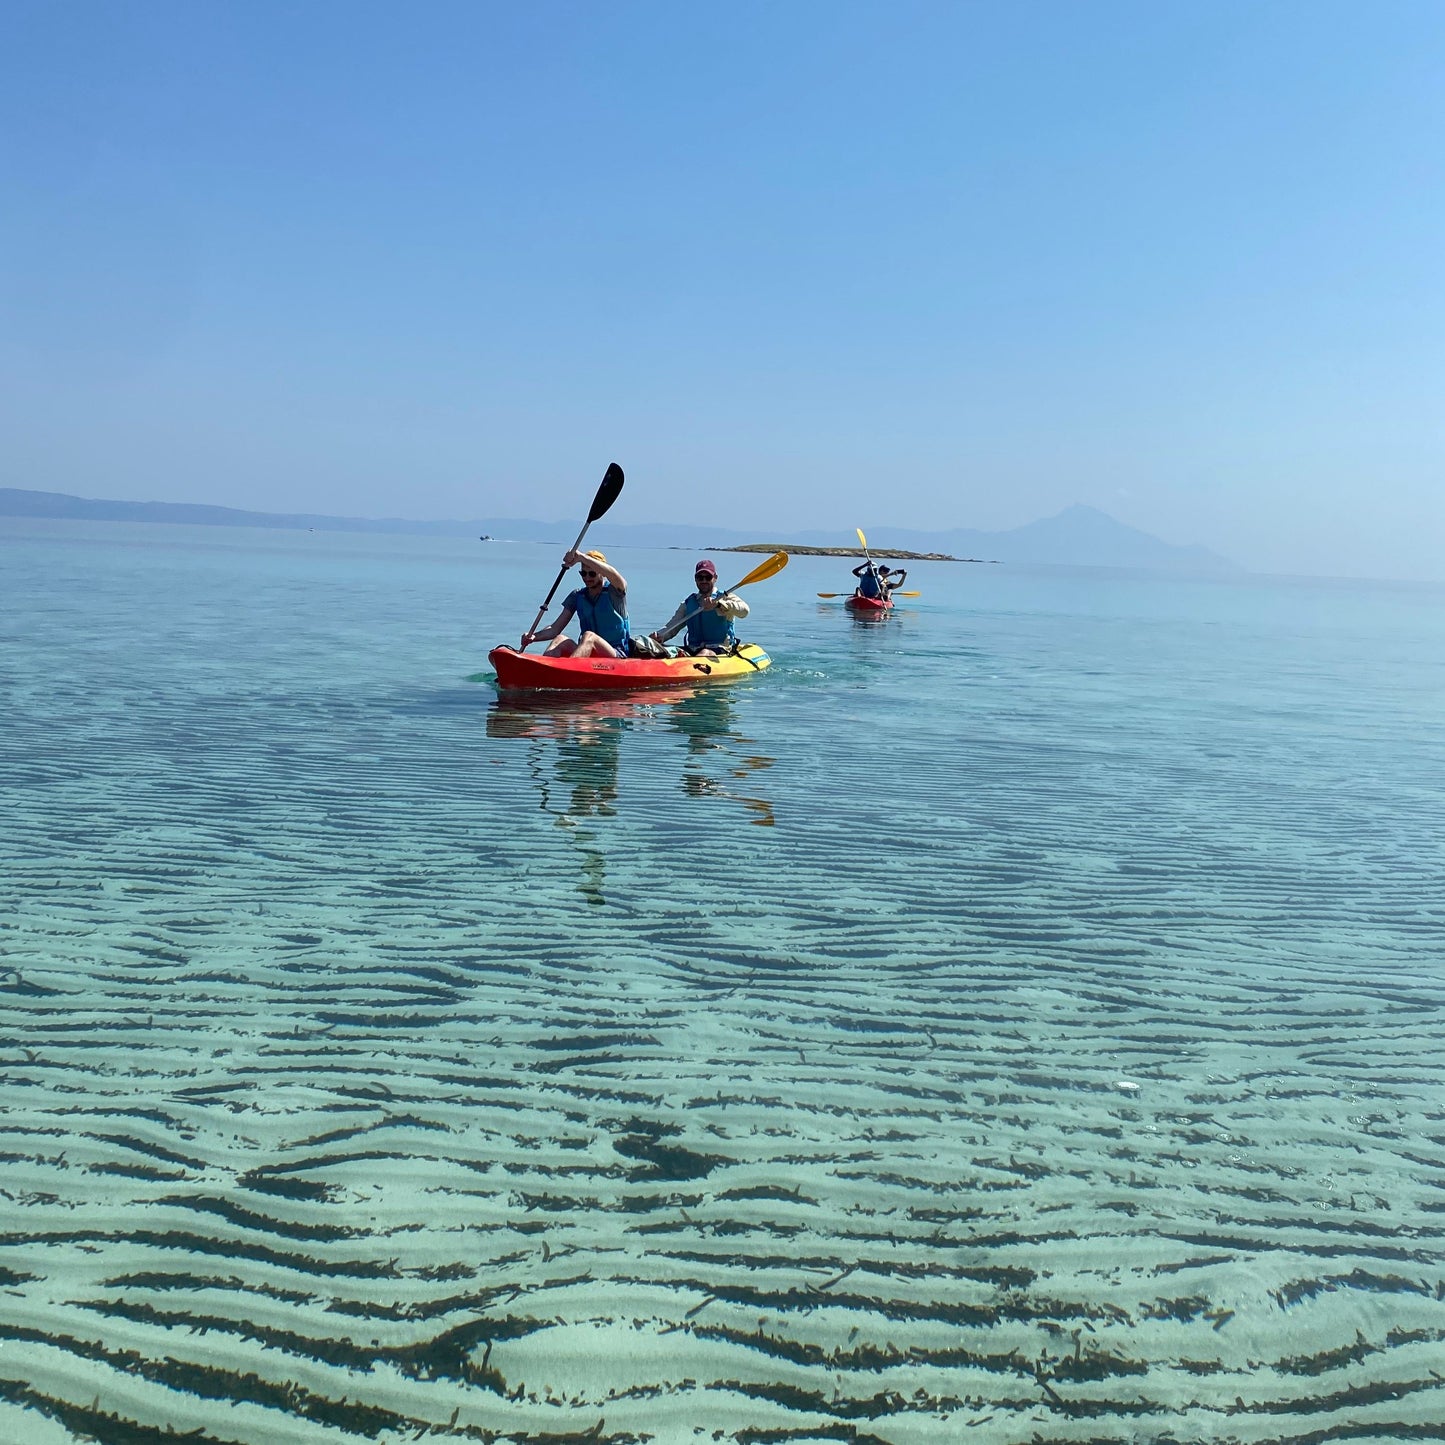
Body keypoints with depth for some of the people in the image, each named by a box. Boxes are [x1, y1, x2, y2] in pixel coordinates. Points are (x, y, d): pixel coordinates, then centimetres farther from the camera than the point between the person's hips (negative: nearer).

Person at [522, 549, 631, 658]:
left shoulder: (614, 592, -3)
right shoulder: (577, 597, 10)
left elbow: (613, 575, -29)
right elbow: (555, 628, 3)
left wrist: (581, 557, -36)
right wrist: (534, 637, -17)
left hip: (618, 656, -4)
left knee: (588, 636, -33)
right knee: (560, 640, -23)